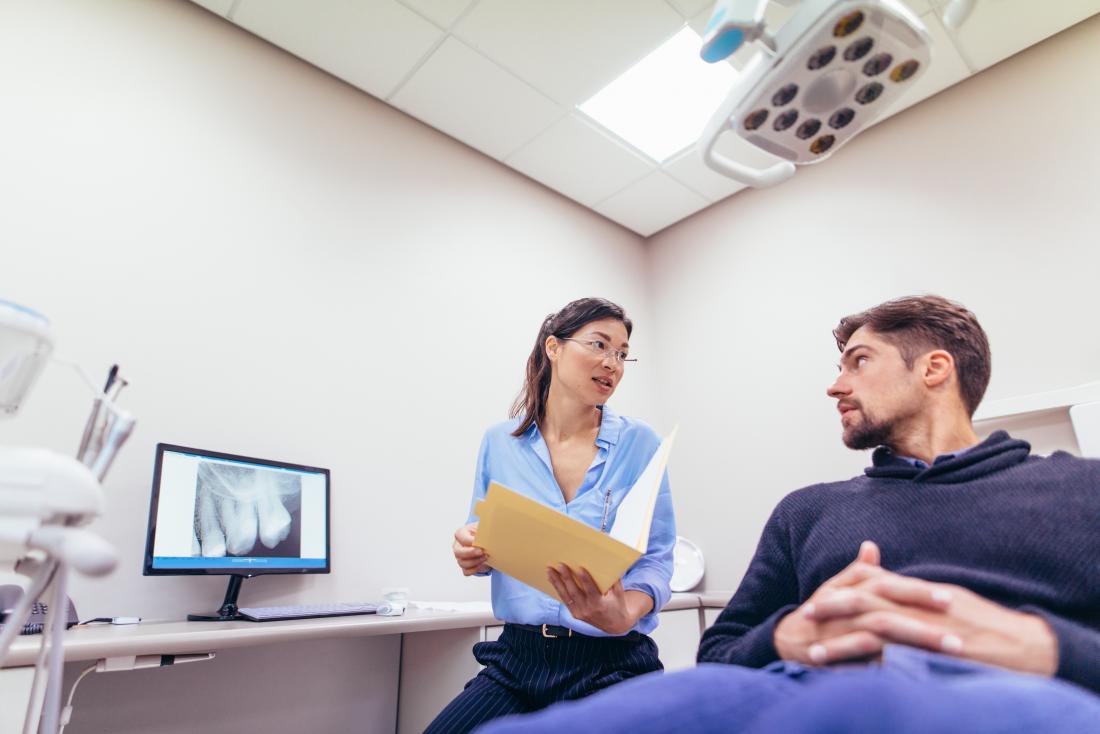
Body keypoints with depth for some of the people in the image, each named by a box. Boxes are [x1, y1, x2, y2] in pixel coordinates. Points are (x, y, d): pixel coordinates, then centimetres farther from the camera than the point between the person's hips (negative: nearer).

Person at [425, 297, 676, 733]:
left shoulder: (638, 442, -5)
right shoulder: (500, 442, 1)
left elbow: (656, 561, -6)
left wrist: (625, 614, -26)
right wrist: (470, 553, -13)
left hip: (612, 663, -1)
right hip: (518, 659, 2)